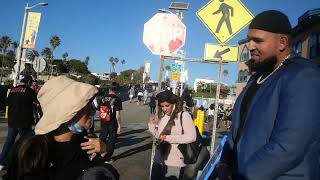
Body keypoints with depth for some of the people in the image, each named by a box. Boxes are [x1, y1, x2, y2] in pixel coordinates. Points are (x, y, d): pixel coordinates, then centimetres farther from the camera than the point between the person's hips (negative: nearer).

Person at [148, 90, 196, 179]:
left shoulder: (184, 115, -12)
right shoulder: (163, 117, 7)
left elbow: (191, 136, -20)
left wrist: (168, 138, -21)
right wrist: (152, 125, -1)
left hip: (175, 163, -6)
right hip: (159, 161, 6)